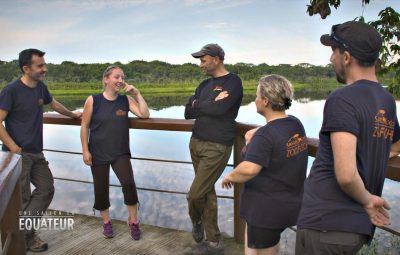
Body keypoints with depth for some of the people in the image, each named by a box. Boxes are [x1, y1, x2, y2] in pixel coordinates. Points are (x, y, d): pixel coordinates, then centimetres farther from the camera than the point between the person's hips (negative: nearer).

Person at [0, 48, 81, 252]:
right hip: (18, 154, -8)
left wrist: (72, 115, 39)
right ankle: (24, 237, 20)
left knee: (46, 189, 12)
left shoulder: (40, 87, 6)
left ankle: (22, 230, 24)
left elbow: (53, 104, 26)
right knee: (21, 198, 2)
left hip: (36, 152, 8)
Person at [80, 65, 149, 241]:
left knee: (129, 184, -17)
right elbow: (84, 127, -3)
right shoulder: (93, 100, -8)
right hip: (98, 154, 0)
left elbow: (145, 114, -11)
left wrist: (137, 93, -15)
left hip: (121, 153, 1)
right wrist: (85, 150, -5)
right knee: (101, 189, 10)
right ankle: (106, 222, 35)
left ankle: (133, 221, 6)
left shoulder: (126, 99, -2)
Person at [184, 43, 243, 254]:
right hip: (196, 142, 7)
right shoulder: (205, 84, 14)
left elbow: (220, 109, -22)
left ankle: (196, 221, 27)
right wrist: (210, 104, -11)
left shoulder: (233, 82, -7)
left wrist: (198, 104, -4)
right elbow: (188, 113, 5)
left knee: (195, 194, -6)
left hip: (217, 147, -7)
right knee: (208, 192, 12)